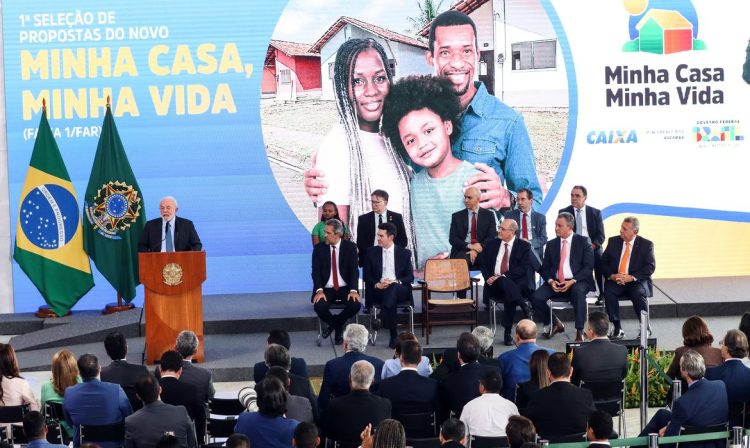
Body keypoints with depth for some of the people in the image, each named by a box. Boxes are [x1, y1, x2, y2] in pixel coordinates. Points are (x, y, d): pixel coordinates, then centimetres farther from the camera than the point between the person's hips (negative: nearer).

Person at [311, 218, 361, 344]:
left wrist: (353, 290, -22)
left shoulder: (350, 247, 0)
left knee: (355, 305, -30)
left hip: (345, 289, 0)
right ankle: (335, 325, 6)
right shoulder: (319, 248, 3)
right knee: (319, 306, -30)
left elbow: (354, 270, -7)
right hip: (326, 290, 0)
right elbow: (316, 271, -4)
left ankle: (335, 323, 4)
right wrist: (319, 290, -20)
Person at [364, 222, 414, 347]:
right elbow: (366, 276, 10)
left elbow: (410, 277, 6)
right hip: (378, 290, 0)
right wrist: (377, 284, -12)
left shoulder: (404, 253, 11)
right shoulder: (371, 252, 13)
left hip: (399, 289, 0)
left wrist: (396, 282, -14)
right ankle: (394, 335, -31)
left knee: (393, 287, -39)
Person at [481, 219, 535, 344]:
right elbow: (484, 265, 14)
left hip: (518, 284, -2)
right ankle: (525, 308, -40)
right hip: (494, 283, 2)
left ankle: (507, 332, -32)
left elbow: (523, 268, -8)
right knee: (504, 282, -35)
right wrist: (488, 277, -9)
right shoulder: (492, 244, 16)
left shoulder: (524, 246, 4)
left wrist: (504, 277, -20)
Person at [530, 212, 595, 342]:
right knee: (536, 297, -21)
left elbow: (589, 266, -5)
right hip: (555, 283, 4)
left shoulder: (583, 242, 3)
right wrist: (551, 281, -9)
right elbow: (545, 268, 12)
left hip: (577, 282, -4)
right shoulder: (551, 244, 14)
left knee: (578, 292, -38)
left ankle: (579, 332, -28)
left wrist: (572, 281, -17)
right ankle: (554, 324, 5)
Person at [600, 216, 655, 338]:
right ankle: (617, 328, -21)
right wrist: (611, 276, -13)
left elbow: (650, 267, -7)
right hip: (615, 281, 2)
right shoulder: (613, 241, 10)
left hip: (636, 282, -2)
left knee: (638, 293, -34)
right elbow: (603, 262, 7)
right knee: (609, 292, -30)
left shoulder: (646, 244, 2)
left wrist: (631, 277, -19)